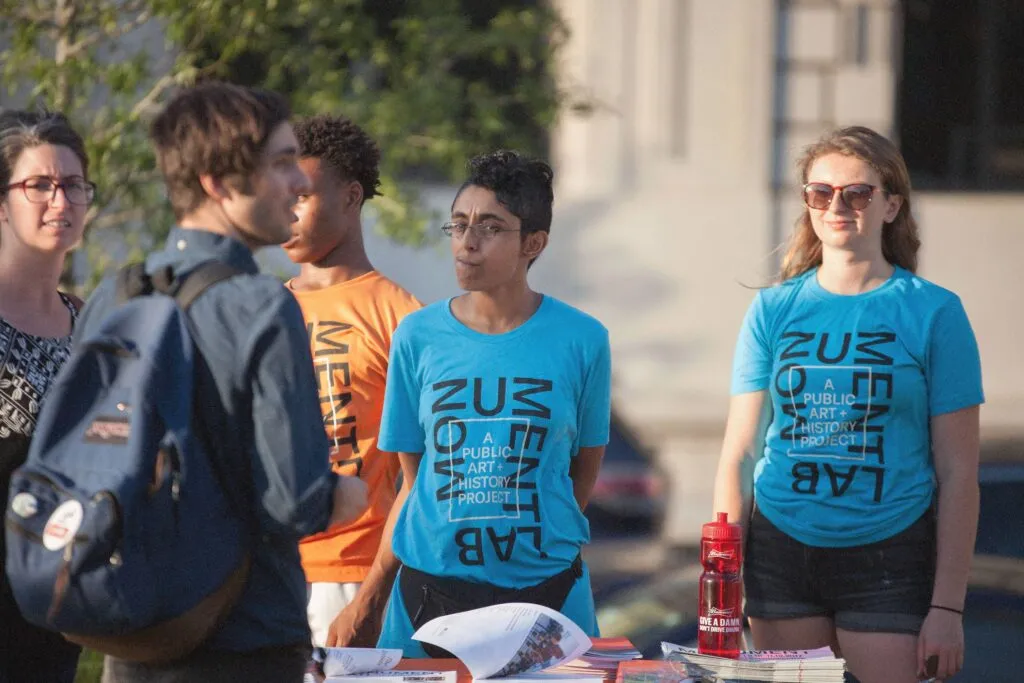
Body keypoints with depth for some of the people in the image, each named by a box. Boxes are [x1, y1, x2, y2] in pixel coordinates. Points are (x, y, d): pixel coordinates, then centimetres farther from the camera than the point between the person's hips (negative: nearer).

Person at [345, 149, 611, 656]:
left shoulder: (580, 340, -2)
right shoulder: (419, 336, 2)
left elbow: (585, 467, 8)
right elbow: (414, 479, 5)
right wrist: (374, 588, -2)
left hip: (546, 588, -1)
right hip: (429, 588, 1)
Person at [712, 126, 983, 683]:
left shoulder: (933, 313, -1)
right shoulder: (773, 311, 6)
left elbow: (958, 473, -2)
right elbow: (737, 454, 6)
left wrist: (946, 607, -7)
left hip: (888, 554, -3)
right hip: (781, 549, 3)